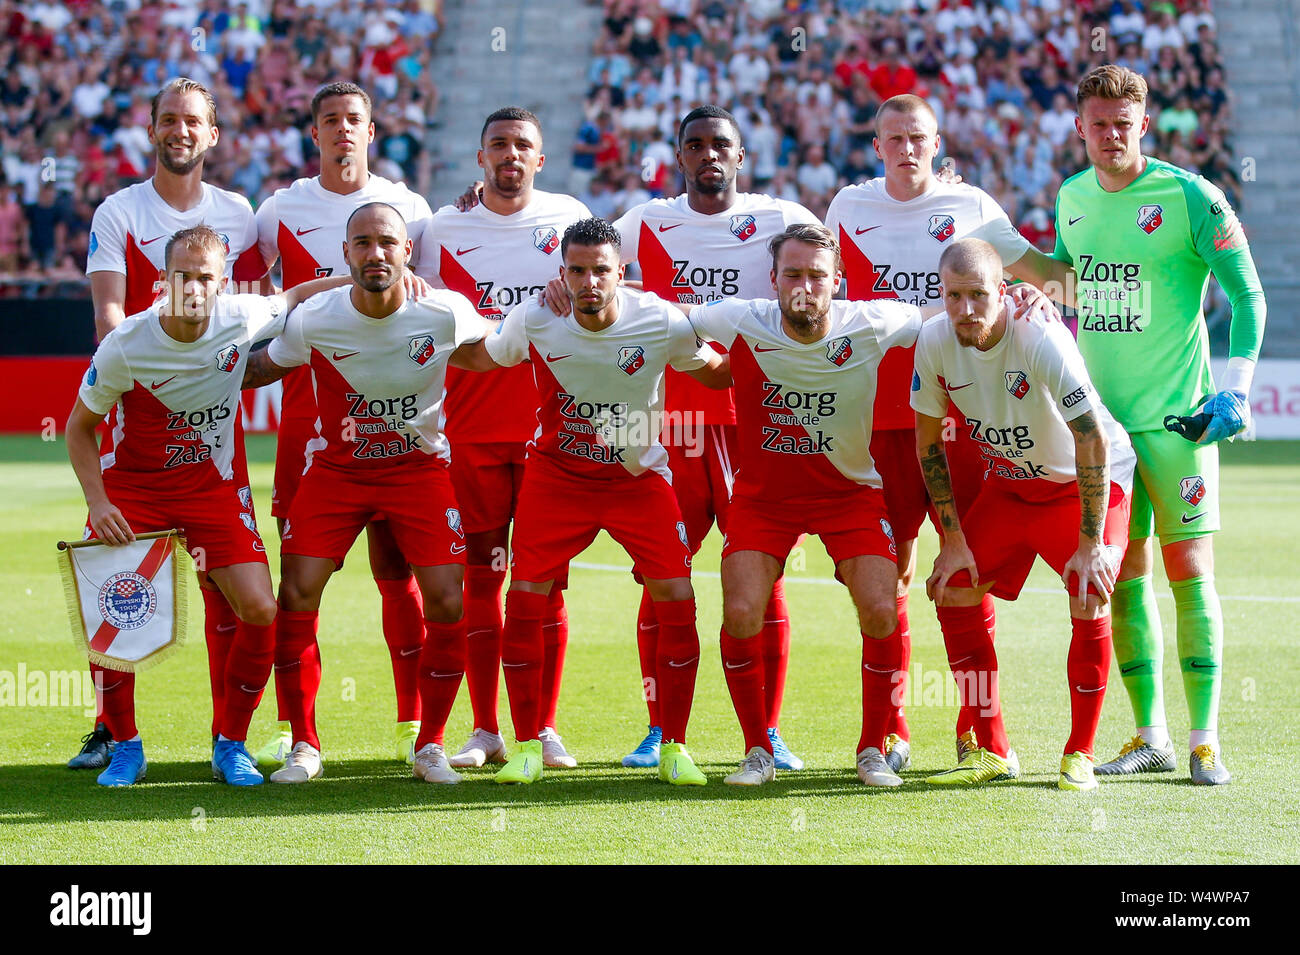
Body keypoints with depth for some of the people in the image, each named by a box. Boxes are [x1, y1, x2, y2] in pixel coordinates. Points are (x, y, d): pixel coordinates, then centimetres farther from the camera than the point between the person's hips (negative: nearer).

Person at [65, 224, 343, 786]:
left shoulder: (241, 319, -13)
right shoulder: (124, 346, -18)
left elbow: (299, 296, 9)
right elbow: (80, 427, -4)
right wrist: (98, 502, -16)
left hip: (214, 487, 1)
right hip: (132, 486, -1)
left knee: (261, 611, -14)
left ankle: (229, 745, 5)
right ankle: (125, 745, 6)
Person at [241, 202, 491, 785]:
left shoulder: (446, 314, -17)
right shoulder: (312, 322, -17)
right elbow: (254, 372, 0)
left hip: (421, 467, 0)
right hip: (335, 468, 0)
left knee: (447, 605, -11)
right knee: (296, 596, -11)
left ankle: (429, 747, 8)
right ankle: (304, 746, 7)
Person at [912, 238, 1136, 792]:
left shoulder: (1041, 339, -32)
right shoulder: (934, 342, -16)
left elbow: (1092, 440, -28)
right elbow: (929, 443, -3)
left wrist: (1091, 544, -27)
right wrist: (953, 541, -5)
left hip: (1089, 481, -5)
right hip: (1008, 484, 5)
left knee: (1089, 605, -22)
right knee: (953, 595, -5)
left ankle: (1080, 754, -4)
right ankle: (991, 752, 8)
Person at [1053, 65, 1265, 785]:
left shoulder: (1189, 197, -8)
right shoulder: (1071, 199, 9)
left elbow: (1247, 294, -6)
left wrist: (1236, 387, -12)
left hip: (1175, 415, -5)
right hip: (1100, 416, 5)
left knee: (1188, 571, -5)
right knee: (1123, 577, 5)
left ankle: (1205, 741, 1)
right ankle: (1150, 737, 13)